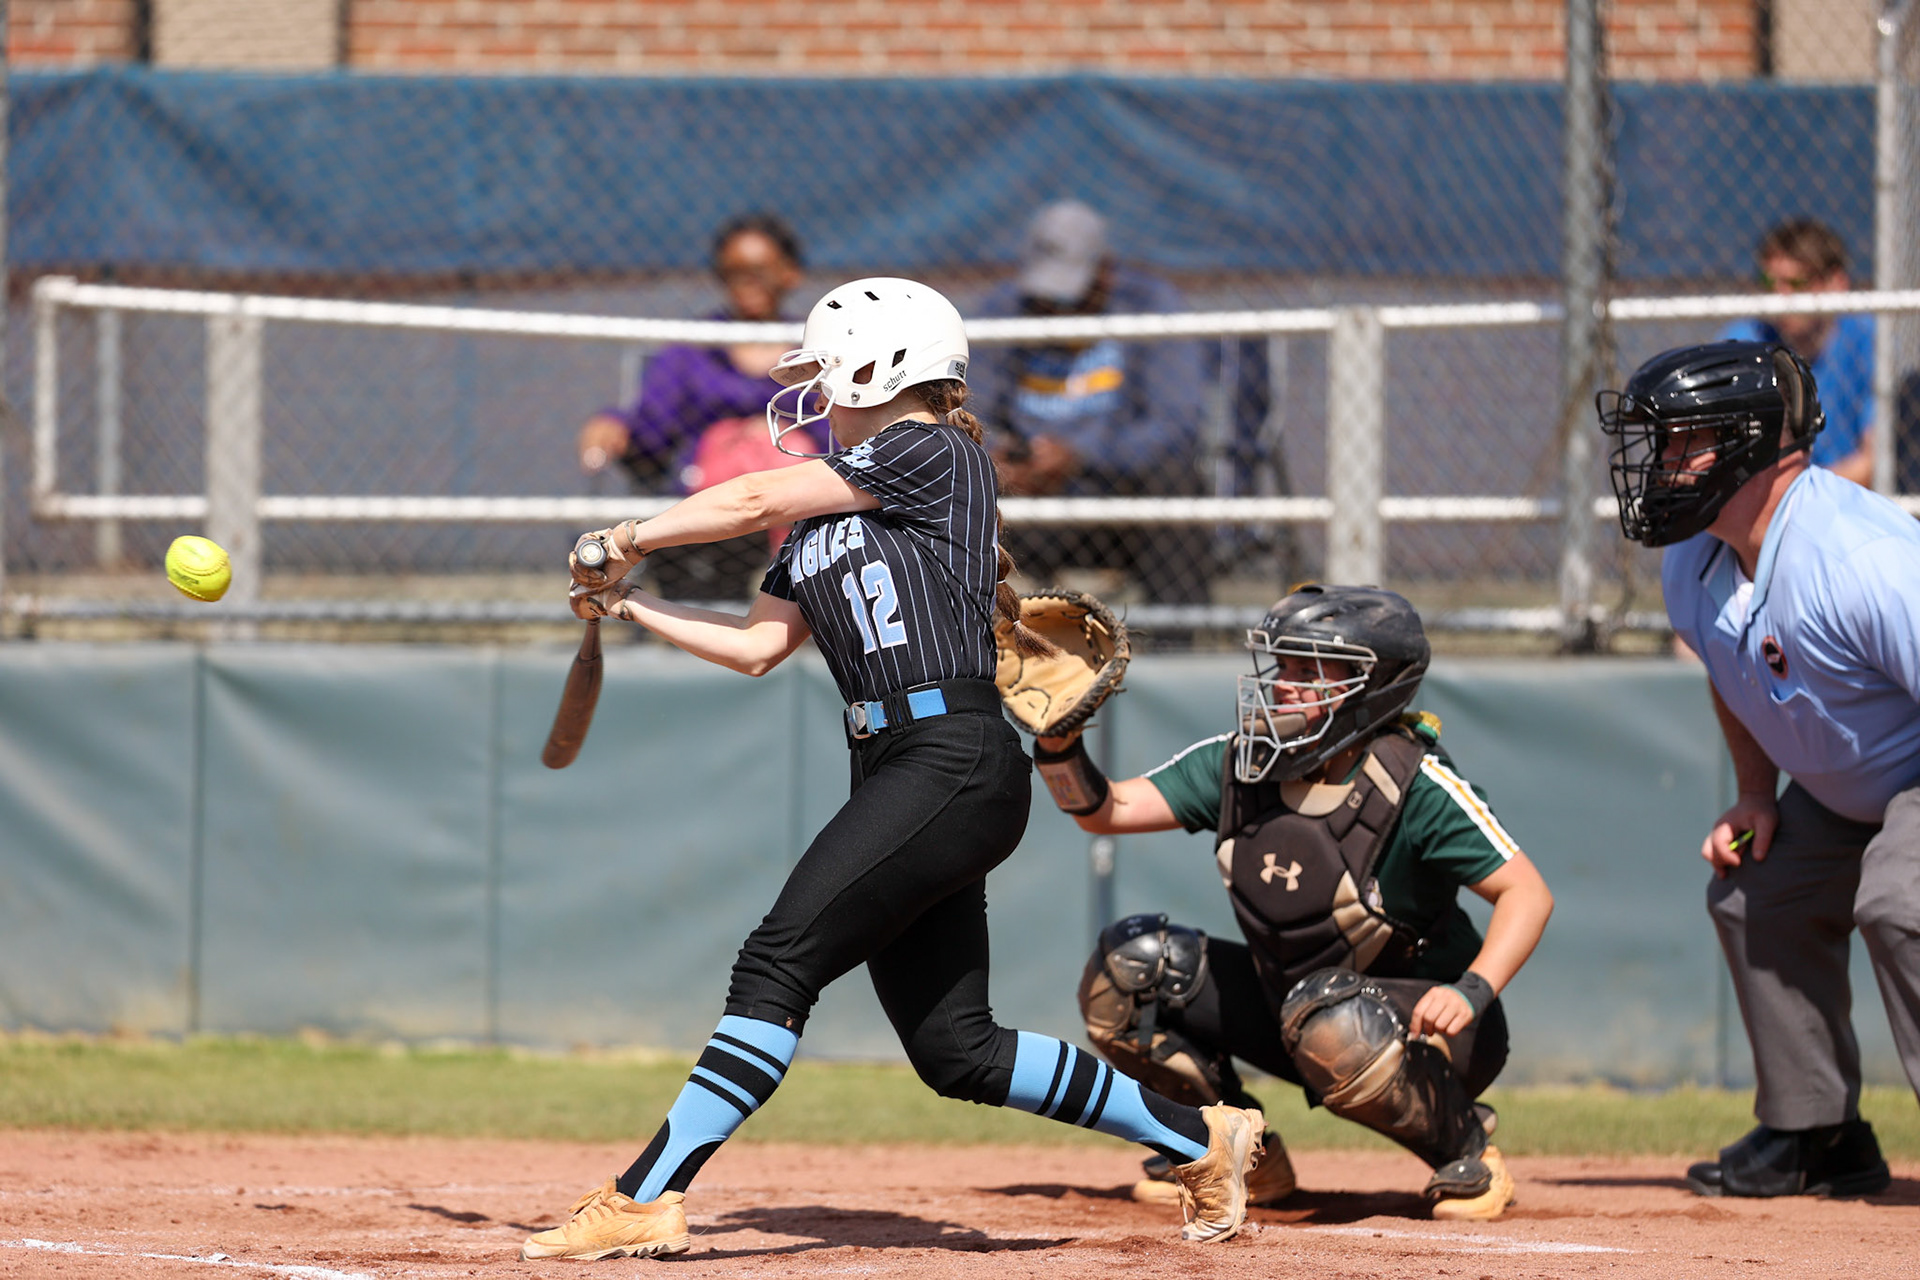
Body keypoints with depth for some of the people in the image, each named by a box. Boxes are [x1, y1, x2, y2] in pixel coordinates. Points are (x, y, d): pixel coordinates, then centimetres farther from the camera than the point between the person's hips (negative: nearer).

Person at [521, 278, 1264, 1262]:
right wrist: (628, 606, 14)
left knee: (778, 964, -17)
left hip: (954, 764, -9)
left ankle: (647, 1200, -21)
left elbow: (754, 500, -2)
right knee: (956, 1052, 5)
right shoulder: (826, 513, 24)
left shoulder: (934, 454, -2)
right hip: (895, 773, 9)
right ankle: (1200, 1137, 16)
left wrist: (626, 540, 9)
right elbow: (756, 645, 21)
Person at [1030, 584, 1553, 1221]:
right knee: (1129, 964, -6)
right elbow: (1104, 808, -5)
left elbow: (1526, 893, -25)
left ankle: (1466, 1150, -11)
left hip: (1423, 1022, -6)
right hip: (1292, 997, 7)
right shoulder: (1239, 762, -4)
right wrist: (1057, 744, -25)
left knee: (1328, 1016, -39)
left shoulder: (1412, 784, -22)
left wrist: (1473, 991, -41)